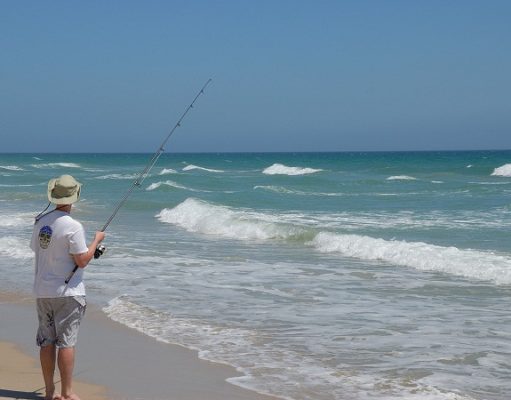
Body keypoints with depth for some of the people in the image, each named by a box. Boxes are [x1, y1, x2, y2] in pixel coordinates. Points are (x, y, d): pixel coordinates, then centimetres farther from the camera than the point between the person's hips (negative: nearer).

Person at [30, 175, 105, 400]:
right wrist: (96, 241, -2)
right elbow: (82, 261, -16)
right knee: (66, 341, -2)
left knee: (46, 341, 10)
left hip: (42, 291, 6)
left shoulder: (41, 221, 4)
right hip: (67, 291, -6)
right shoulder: (73, 226, -17)